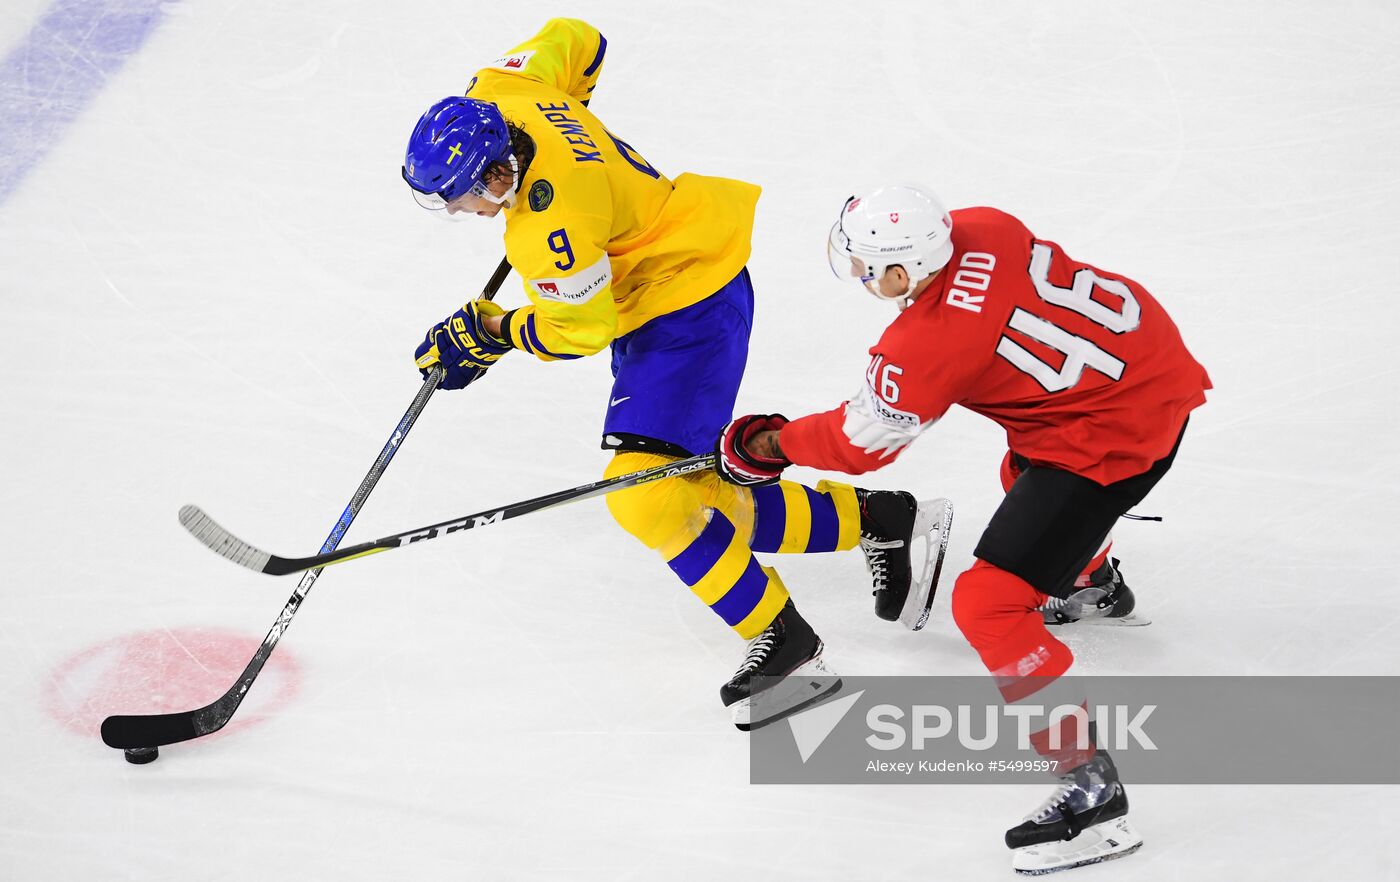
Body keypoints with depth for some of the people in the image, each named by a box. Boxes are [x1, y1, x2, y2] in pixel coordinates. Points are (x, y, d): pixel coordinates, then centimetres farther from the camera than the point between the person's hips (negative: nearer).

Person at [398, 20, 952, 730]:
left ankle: (784, 639, -5)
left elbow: (582, 328, -20)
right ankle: (878, 521, 22)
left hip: (692, 310, -10)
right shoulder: (500, 94, -9)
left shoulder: (551, 219, -33)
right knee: (702, 499, 10)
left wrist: (492, 335, -7)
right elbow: (574, 40, 11)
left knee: (647, 495, -18)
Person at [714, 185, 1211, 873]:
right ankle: (1094, 585, 70)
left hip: (1115, 439, -10)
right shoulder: (982, 228, -7)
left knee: (988, 603, -10)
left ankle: (1091, 788, -12)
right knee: (1025, 472, 39)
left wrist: (769, 443, 10)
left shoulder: (926, 349, -24)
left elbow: (861, 441, -5)